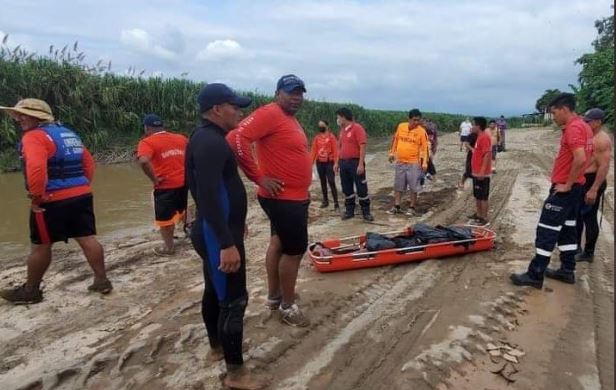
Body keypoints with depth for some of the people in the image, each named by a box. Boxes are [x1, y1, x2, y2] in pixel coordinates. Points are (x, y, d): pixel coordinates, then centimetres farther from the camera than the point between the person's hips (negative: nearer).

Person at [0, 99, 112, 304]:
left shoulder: (34, 136, -11)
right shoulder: (68, 133, 17)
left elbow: (36, 168, -27)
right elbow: (89, 162, 19)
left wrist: (36, 196, -17)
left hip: (53, 200, -7)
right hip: (82, 195, 8)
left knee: (41, 246, 6)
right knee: (87, 239, 8)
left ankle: (30, 290, 20)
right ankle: (102, 281, 11)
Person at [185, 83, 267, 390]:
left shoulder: (207, 138, 12)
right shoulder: (210, 141, -20)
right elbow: (208, 196, -28)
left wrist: (233, 224, 27)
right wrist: (227, 243, -30)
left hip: (217, 231, 11)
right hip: (218, 236, -11)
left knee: (215, 291, 21)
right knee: (234, 299, -3)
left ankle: (216, 346, 39)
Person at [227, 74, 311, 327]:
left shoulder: (291, 118, 13)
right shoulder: (269, 113, -17)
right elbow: (235, 139, -28)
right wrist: (259, 177, -24)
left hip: (293, 196, 10)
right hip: (285, 198, -10)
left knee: (279, 243, 18)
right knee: (295, 249, -2)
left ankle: (274, 296, 33)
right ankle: (287, 306, 14)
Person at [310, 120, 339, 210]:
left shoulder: (331, 137, -6)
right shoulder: (317, 138, 8)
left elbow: (335, 150, -9)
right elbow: (313, 151, 7)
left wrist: (336, 163, -16)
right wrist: (311, 163, 2)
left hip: (329, 163, -5)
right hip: (319, 163, 5)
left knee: (331, 183, -8)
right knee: (323, 182, 11)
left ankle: (336, 204, -6)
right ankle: (325, 201, 21)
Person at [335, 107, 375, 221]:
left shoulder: (357, 128, -10)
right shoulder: (342, 130, 13)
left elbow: (363, 146, -15)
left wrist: (361, 164, -20)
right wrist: (337, 162, 14)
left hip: (355, 162, -7)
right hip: (343, 163, 7)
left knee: (361, 188, -1)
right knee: (347, 189, 11)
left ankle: (366, 212, 6)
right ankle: (349, 211, 21)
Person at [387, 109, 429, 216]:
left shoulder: (421, 131, -9)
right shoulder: (401, 126, 0)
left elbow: (425, 147, -9)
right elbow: (395, 140, 13)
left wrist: (424, 162, -14)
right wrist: (392, 153, 14)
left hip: (414, 163, -4)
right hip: (400, 162, 4)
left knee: (413, 187, 3)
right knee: (398, 186, 10)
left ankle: (412, 208, 15)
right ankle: (396, 207, 19)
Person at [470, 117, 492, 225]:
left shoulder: (485, 137, -18)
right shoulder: (480, 136, 13)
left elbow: (487, 155, -24)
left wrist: (482, 171, -26)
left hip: (482, 173, -10)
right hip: (476, 172, 10)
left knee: (483, 197, -2)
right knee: (477, 195, 18)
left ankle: (484, 218, 4)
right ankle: (479, 214, 29)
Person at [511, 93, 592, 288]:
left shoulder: (573, 128, -19)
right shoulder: (583, 126, 12)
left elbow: (580, 159, -31)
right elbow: (584, 157, 20)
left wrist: (567, 184, -20)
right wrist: (570, 182, 16)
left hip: (564, 189, -10)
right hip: (574, 187, 10)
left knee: (546, 230, -5)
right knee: (567, 228, 16)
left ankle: (535, 275, 0)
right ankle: (567, 270, 24)